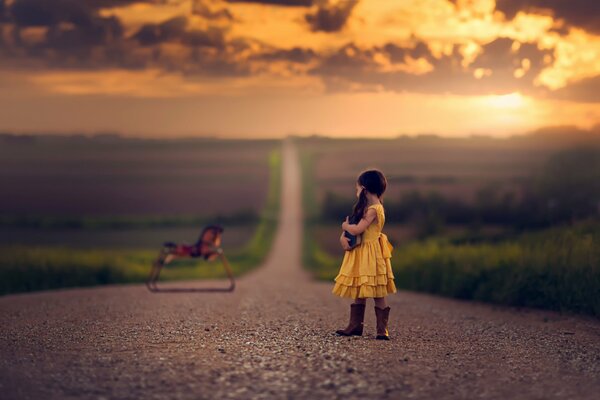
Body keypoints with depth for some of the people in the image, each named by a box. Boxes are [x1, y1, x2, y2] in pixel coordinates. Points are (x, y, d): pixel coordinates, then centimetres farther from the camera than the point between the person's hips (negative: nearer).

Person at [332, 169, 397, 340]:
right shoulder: (369, 207, 14)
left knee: (377, 295, -4)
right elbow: (350, 226, 14)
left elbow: (357, 229, -24)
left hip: (371, 254, -10)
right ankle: (355, 326, 18)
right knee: (358, 292, 12)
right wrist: (343, 237, -5)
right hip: (360, 254, 10)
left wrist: (345, 226, -4)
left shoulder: (373, 209, -17)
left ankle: (382, 329, -1)